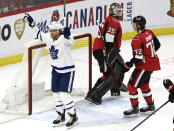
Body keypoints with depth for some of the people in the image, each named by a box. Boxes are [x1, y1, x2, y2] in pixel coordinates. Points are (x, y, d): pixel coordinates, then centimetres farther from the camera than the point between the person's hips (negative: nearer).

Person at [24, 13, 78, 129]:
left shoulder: (63, 39, -25)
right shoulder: (48, 38, -4)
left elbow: (70, 41, -46)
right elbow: (39, 34, 14)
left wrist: (67, 35, -66)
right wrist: (32, 23, 11)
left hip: (67, 70, -8)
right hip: (56, 69, 8)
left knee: (64, 94, -13)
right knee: (56, 94, 11)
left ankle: (73, 117, 0)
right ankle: (61, 116, 26)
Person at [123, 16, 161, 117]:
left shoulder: (137, 39, -24)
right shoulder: (149, 33, 1)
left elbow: (138, 58, -24)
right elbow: (157, 45, 13)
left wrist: (128, 65, -14)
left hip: (144, 66, -9)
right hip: (153, 62, 9)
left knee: (132, 86, -1)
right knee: (144, 85, 26)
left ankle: (135, 109, 5)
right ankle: (151, 106, 37)